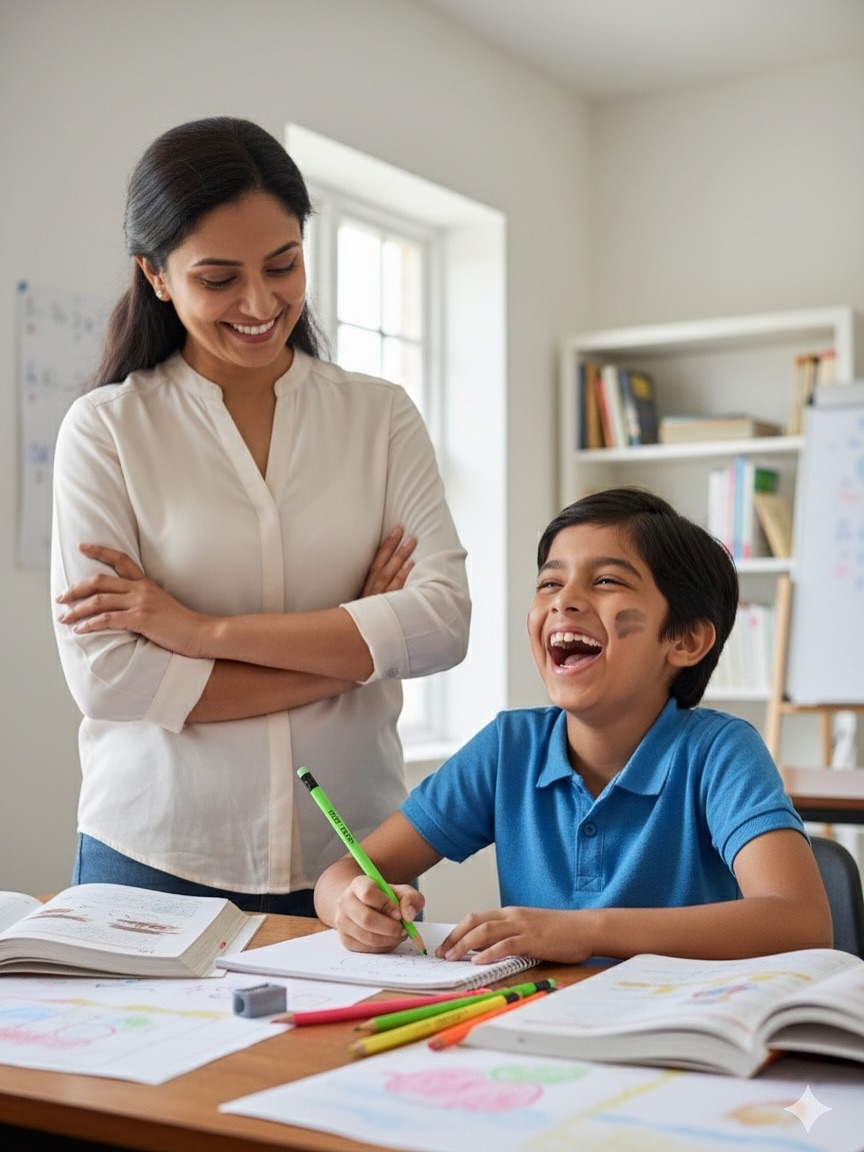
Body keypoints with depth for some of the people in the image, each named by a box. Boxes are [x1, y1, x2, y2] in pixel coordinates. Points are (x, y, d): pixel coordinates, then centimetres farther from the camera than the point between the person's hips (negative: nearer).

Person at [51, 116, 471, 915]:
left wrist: (204, 630, -14)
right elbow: (104, 675, -12)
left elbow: (444, 621, -9)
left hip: (352, 858, 2)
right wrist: (352, 646, -10)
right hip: (157, 863, -1)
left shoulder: (381, 417, 4)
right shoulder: (106, 429, -3)